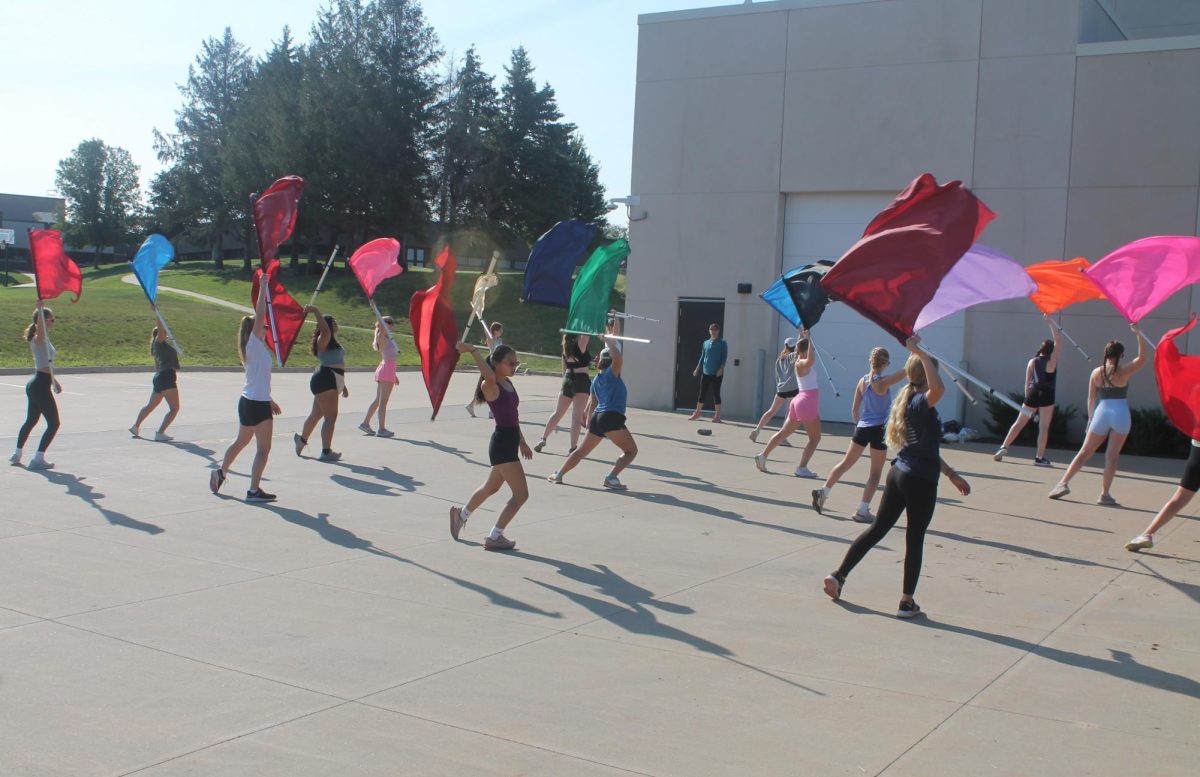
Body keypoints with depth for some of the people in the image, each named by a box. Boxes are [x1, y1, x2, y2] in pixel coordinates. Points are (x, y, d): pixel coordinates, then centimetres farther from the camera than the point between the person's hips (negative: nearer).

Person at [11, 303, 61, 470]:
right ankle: (38, 458, -8)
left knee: (31, 420, 24)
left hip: (35, 385, 10)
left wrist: (54, 381, 28)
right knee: (54, 423, -7)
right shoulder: (39, 338, -14)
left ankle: (18, 453, 38)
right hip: (41, 386, -10)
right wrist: (40, 309, -52)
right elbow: (40, 330, -41)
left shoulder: (43, 338, 14)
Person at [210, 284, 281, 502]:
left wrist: (269, 400, 25)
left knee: (241, 441, 24)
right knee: (263, 448, -4)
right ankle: (254, 490, -4)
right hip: (257, 404, -9)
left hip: (249, 402, 9)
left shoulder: (256, 348, 13)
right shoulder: (254, 344, -12)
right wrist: (263, 289, -19)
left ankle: (220, 472, 36)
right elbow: (259, 315, -22)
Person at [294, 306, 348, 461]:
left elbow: (337, 364, 26)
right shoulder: (323, 340, -9)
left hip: (331, 382, 10)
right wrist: (316, 311, -38)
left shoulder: (332, 342, 21)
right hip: (325, 381, -10)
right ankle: (326, 452, -8)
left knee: (316, 414, 23)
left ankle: (301, 439, 41)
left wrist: (342, 385, 29)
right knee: (331, 416, -10)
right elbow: (325, 330, -34)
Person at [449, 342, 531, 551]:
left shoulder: (509, 383, 12)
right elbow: (489, 377, -41)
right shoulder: (490, 386, -14)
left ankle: (461, 514, 48)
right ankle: (494, 537, 1)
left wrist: (522, 442, 22)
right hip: (501, 442, -9)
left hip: (511, 441, 9)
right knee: (521, 493, -9)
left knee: (491, 487, 26)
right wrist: (473, 351, -38)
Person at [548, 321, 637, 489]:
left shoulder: (596, 379, 19)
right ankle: (612, 477, -15)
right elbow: (618, 359, -22)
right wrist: (610, 342, -11)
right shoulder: (612, 373, -1)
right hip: (612, 418, -7)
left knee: (582, 451, 19)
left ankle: (559, 474, 17)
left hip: (597, 417, 8)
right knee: (631, 451, 1)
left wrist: (589, 420, 30)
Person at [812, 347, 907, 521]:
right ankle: (863, 510, 2)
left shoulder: (863, 380, 4)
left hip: (862, 428, 5)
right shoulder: (883, 382, -12)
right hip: (878, 430, -5)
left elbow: (854, 409, 9)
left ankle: (823, 491, 12)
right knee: (875, 473, 6)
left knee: (845, 464, 18)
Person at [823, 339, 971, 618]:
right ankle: (907, 601, 11)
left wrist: (952, 475, 22)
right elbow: (938, 389, -42)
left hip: (900, 473, 9)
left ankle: (839, 575, 17)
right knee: (915, 539, 3)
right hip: (920, 481, -9)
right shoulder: (921, 403, -15)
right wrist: (920, 352, -35)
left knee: (878, 529, 16)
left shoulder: (909, 403, 13)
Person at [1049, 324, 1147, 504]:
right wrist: (1138, 334, -6)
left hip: (1101, 413, 2)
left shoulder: (1096, 372, 2)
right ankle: (1105, 494, 3)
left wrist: (1090, 417, 16)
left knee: (1084, 452, 9)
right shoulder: (1124, 372, -7)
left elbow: (1091, 398, 6)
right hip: (1121, 414, -2)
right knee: (1112, 456, 3)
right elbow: (1142, 357, -2)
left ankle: (1064, 483, 0)